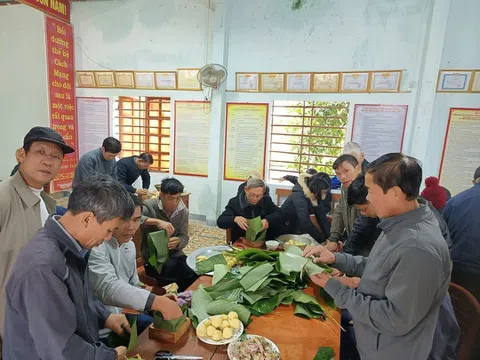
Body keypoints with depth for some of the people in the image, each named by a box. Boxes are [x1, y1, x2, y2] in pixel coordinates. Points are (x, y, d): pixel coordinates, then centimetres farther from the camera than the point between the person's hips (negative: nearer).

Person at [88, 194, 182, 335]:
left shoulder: (130, 245, 5)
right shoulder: (94, 246, -23)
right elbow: (109, 288, -37)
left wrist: (162, 302, -3)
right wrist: (159, 302, -45)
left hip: (124, 311, 8)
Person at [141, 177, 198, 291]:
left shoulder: (183, 210, 0)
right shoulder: (149, 206, -15)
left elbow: (184, 237, 3)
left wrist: (177, 242, -21)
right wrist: (157, 221, -42)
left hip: (175, 255, 5)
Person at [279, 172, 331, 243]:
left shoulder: (316, 196, -9)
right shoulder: (299, 195, -31)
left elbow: (322, 217, -8)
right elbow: (306, 223, -36)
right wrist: (324, 240, -29)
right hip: (283, 231, -6)